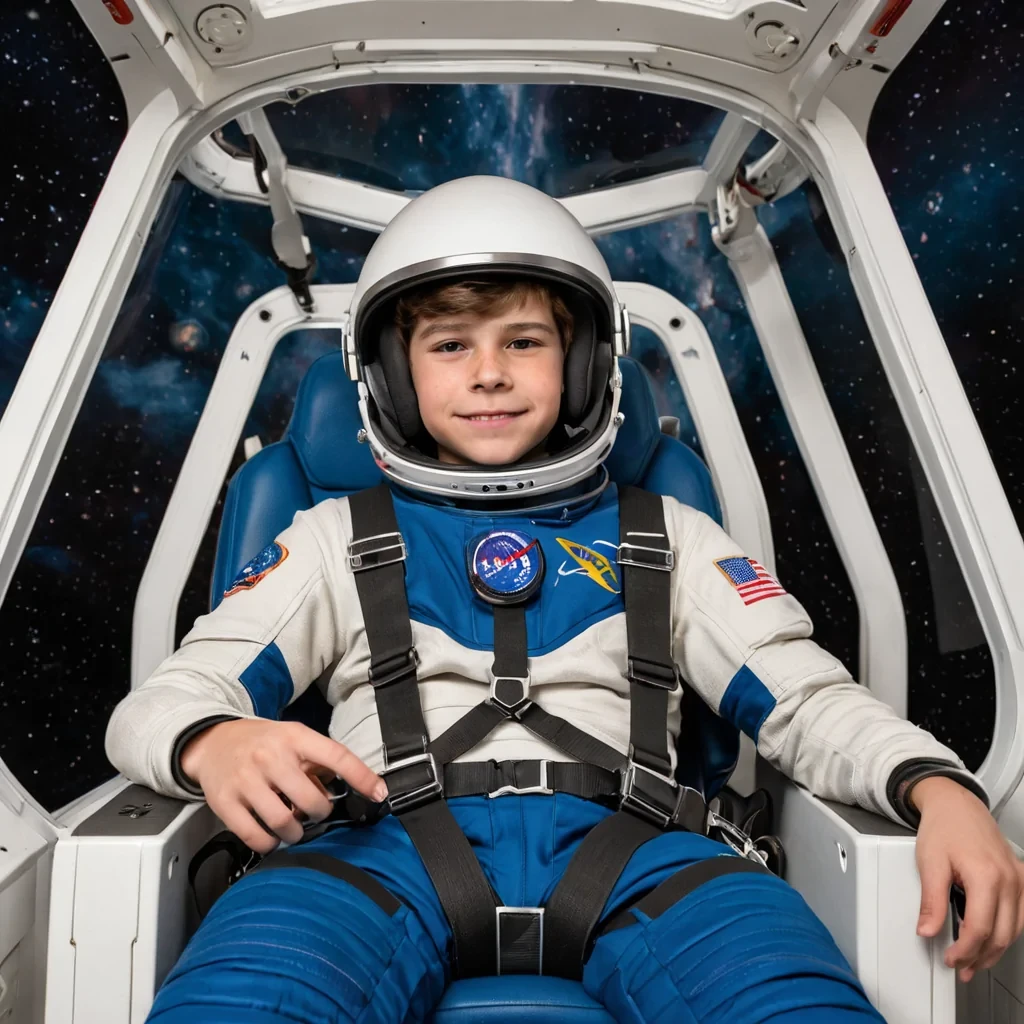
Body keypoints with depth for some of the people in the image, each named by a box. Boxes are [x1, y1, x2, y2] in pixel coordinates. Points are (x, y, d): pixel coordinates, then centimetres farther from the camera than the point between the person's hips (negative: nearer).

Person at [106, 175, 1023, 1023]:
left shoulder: (667, 536, 20)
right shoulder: (335, 539, 18)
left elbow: (808, 698, 14)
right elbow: (158, 699, 12)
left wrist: (936, 785, -8)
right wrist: (212, 744, -14)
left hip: (618, 846, 2)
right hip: (402, 845, 0)